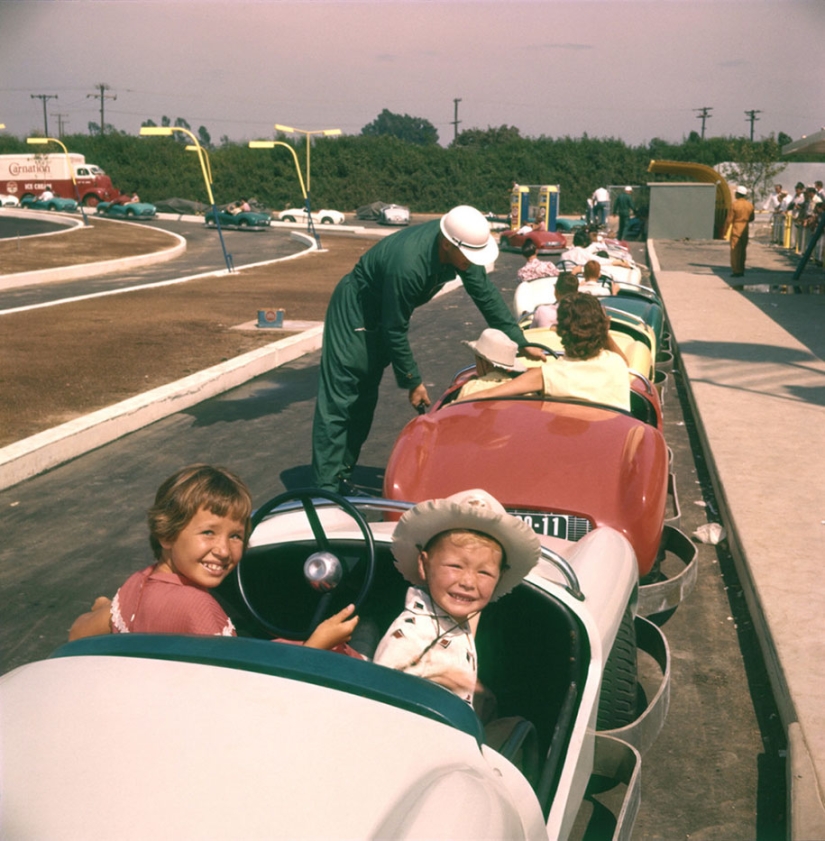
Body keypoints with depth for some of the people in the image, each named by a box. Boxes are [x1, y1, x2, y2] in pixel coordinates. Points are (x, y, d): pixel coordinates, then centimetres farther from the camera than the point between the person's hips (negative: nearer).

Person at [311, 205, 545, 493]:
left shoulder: (462, 244, -17)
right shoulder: (408, 264, -39)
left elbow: (486, 295, -6)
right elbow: (395, 330, -28)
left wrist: (521, 343, -5)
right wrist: (412, 382, -19)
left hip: (384, 310, 9)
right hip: (354, 310, -8)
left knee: (363, 399, 10)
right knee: (338, 401, -10)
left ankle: (341, 477, 18)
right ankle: (325, 489, -9)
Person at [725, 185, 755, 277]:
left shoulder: (734, 204, -13)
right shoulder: (750, 205, 3)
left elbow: (729, 219, -13)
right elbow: (751, 218, 12)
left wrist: (725, 229, -3)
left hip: (736, 229, -5)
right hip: (745, 230, 5)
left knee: (735, 251, -1)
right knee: (743, 250, 13)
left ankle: (736, 271, -4)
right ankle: (741, 270, 17)